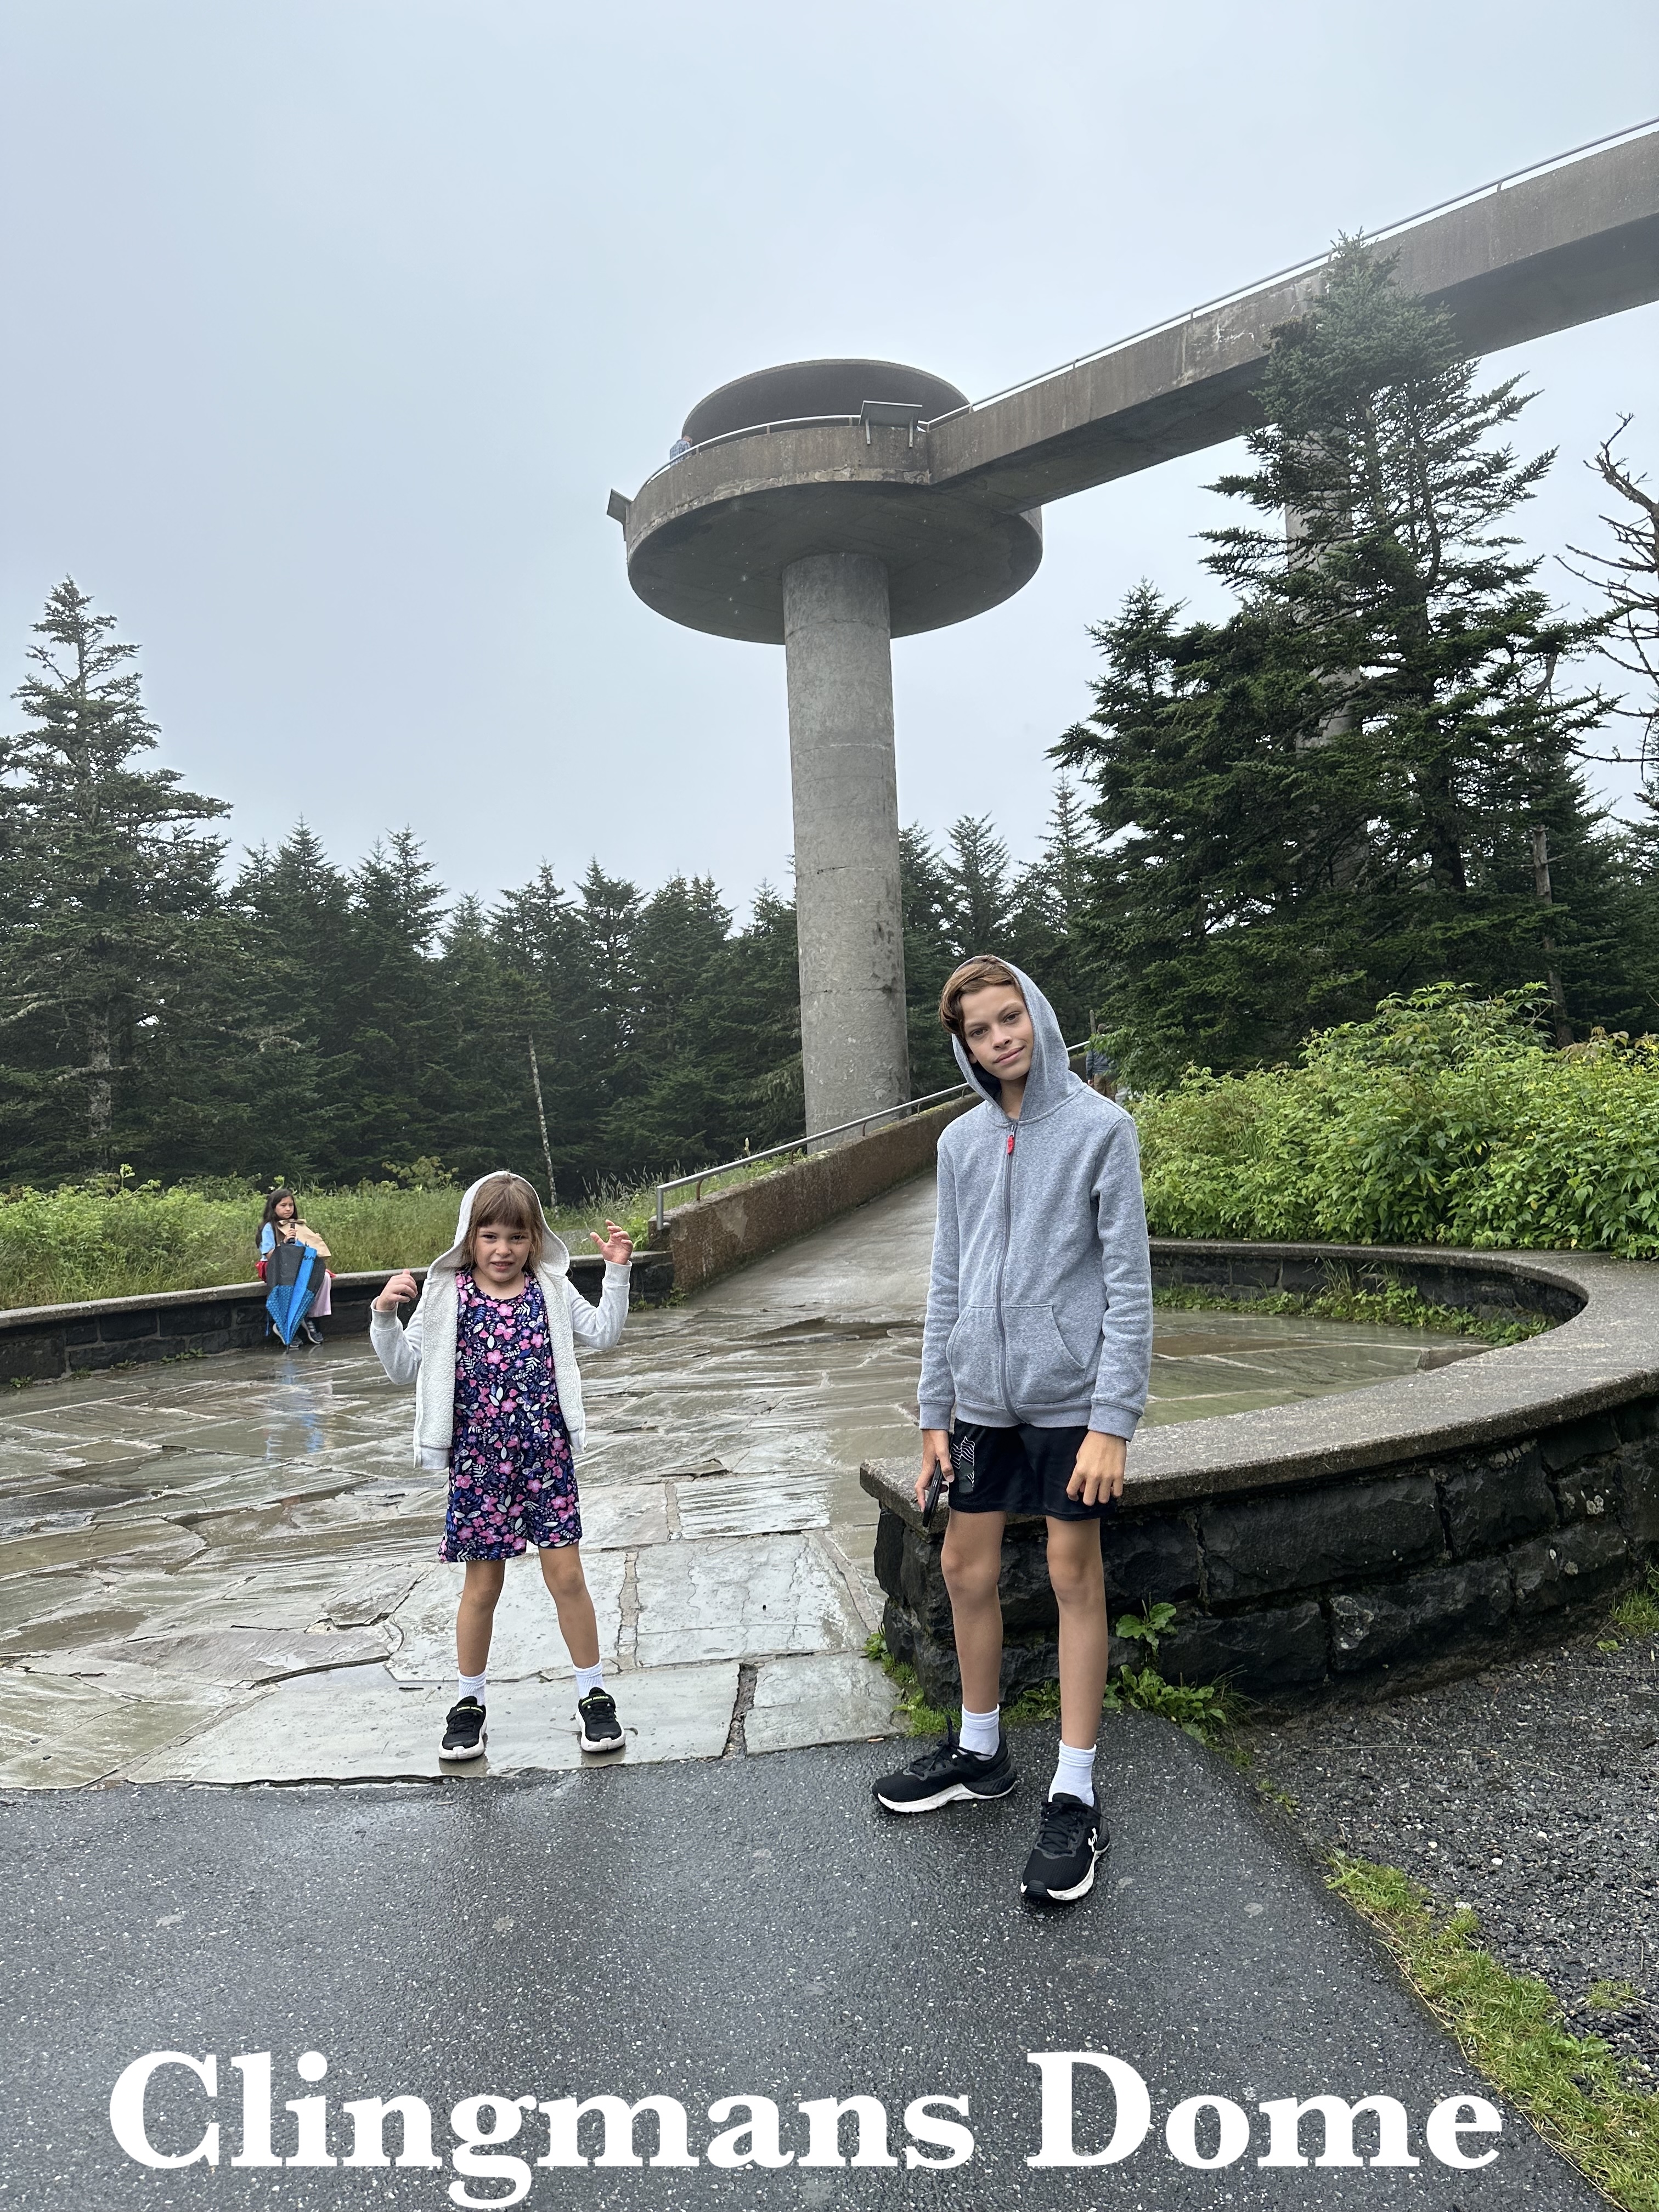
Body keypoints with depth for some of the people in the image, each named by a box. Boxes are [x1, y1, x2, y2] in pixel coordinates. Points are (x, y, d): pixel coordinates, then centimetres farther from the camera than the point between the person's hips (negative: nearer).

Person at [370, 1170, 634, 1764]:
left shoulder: (550, 1290, 2)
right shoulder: (447, 1297, -3)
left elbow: (602, 1334, 7)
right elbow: (404, 1368, -2)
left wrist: (617, 1274, -3)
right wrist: (384, 1315, -18)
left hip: (545, 1453, 1)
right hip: (479, 1460, -1)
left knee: (566, 1575, 4)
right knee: (482, 1583, 10)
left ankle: (594, 1696, 19)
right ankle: (470, 1704, 29)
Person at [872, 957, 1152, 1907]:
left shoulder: (1100, 1128, -8)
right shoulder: (962, 1142, 8)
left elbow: (1129, 1283, -11)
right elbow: (948, 1285, 11)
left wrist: (1113, 1420, -15)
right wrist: (936, 1411, 10)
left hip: (1071, 1396, -5)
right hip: (984, 1398, 5)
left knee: (1076, 1575, 5)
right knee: (967, 1566, 13)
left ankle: (1076, 1794, 18)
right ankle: (979, 1752, 34)